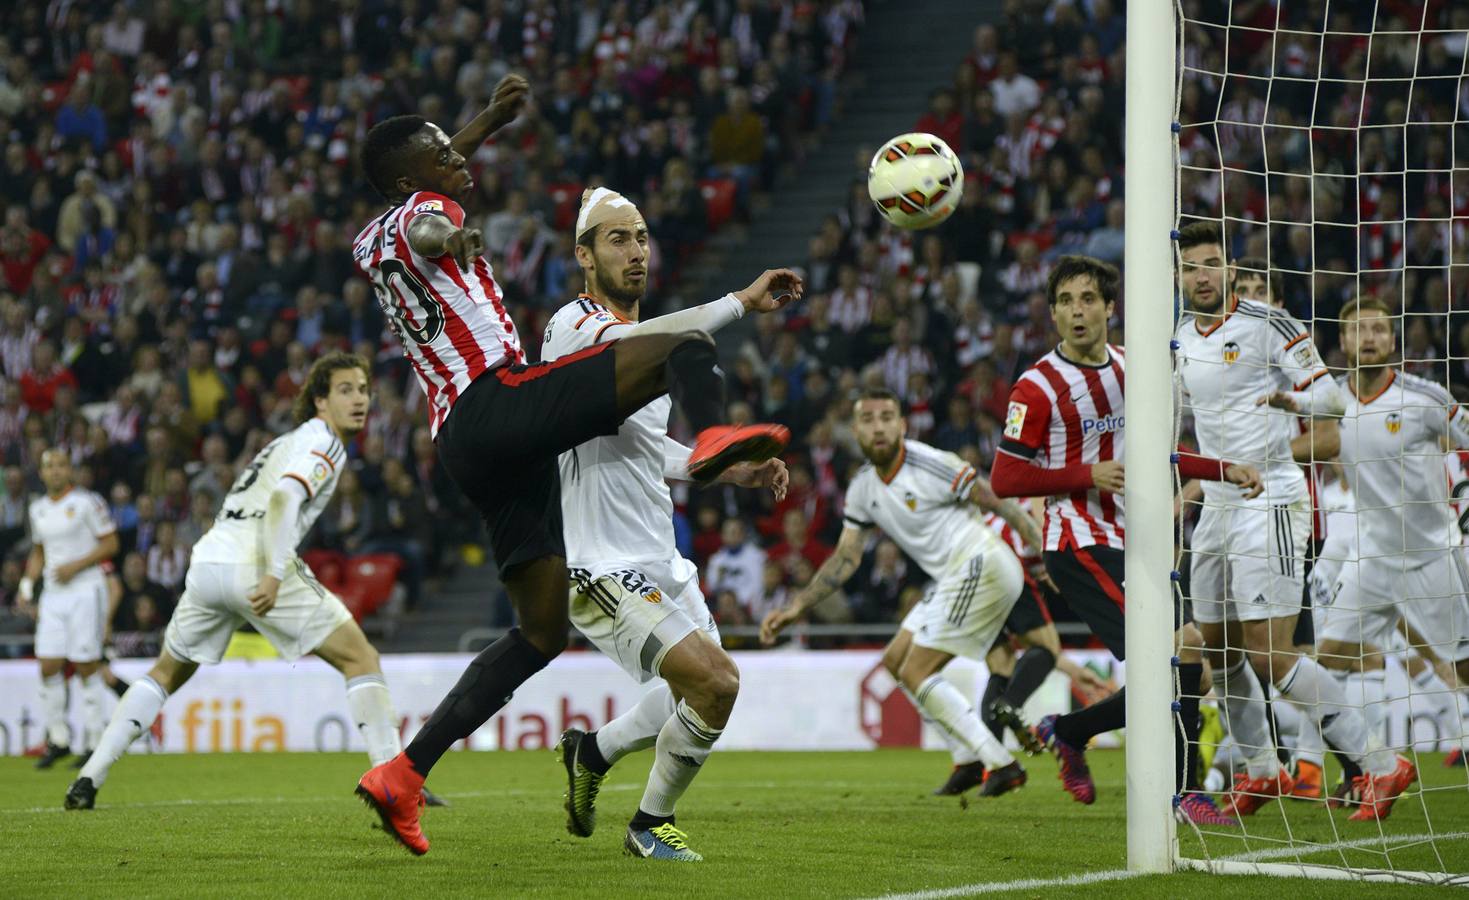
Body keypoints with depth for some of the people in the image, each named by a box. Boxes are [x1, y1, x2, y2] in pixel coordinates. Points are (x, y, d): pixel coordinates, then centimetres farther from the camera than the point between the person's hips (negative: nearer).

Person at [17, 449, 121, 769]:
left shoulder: (88, 502, -6)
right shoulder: (38, 508, 13)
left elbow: (110, 544, -6)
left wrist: (76, 565, -14)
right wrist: (27, 584, 10)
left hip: (85, 590, -6)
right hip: (53, 596, 6)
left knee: (87, 668, -5)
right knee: (49, 668, -1)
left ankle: (93, 743, 2)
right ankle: (58, 740, 10)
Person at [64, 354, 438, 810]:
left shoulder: (291, 441, 28)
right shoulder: (323, 443, 0)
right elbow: (283, 499, -17)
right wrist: (274, 575, -25)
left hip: (207, 562, 8)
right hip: (255, 565, -8)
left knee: (167, 673, 24)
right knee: (360, 657, -1)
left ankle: (89, 778, 15)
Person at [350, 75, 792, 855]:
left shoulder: (370, 243, 26)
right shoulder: (425, 212, 2)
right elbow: (428, 225, -26)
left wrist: (489, 120, 54)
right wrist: (450, 240, -48)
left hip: (463, 442, 8)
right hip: (499, 402, -8)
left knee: (541, 630, 10)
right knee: (684, 348, -12)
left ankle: (402, 774, 4)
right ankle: (711, 437, -47)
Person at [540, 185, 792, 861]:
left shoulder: (643, 333, 16)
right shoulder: (573, 324, -14)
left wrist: (734, 470, 16)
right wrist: (740, 302, -41)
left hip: (658, 559, 10)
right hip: (601, 568, -10)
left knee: (703, 691, 17)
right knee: (715, 681, -19)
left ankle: (592, 752, 39)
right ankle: (650, 826, 2)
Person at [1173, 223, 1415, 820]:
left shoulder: (1267, 323, -9)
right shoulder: (1181, 341, 13)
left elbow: (1329, 396, -10)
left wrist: (1293, 399, -28)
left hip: (1271, 501, -8)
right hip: (1218, 504, 8)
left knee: (1269, 655, -15)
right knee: (1218, 649, 11)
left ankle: (1381, 764, -12)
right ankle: (1263, 772, 28)